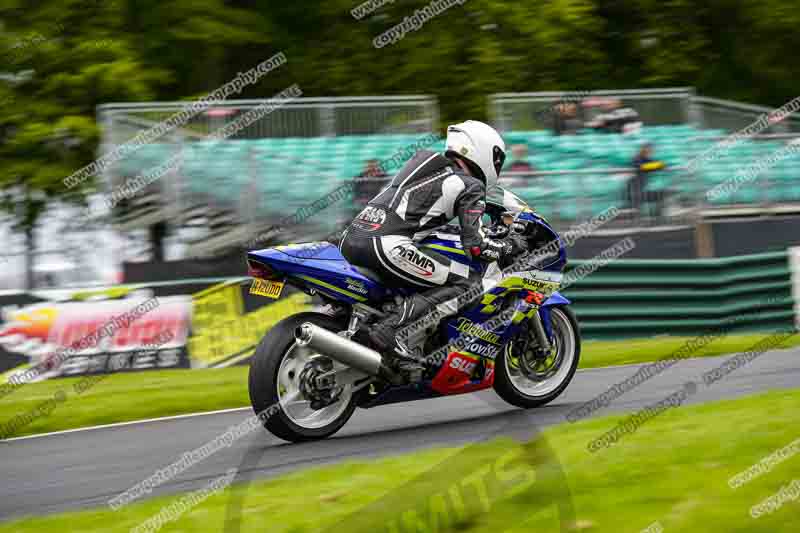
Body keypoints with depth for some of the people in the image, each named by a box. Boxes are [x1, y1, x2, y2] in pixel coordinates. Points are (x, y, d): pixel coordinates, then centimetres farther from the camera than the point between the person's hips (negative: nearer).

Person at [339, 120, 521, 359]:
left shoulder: (425, 158, 26)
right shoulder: (471, 186, 5)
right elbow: (475, 245, -5)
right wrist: (509, 247, 14)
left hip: (349, 239, 9)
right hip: (387, 245, -9)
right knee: (468, 282, -6)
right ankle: (388, 329, -19)